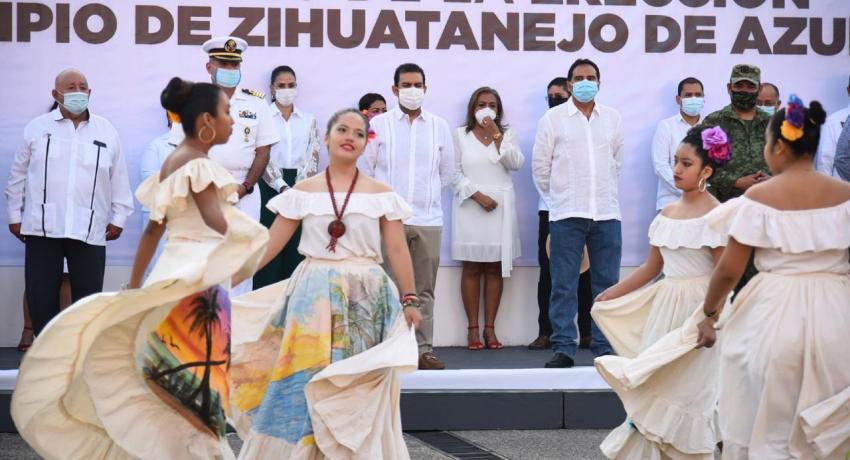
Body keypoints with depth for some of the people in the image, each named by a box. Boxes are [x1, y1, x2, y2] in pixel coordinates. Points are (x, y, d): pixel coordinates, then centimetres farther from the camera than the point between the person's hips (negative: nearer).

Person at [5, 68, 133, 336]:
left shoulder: (107, 132, 7)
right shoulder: (37, 128, 5)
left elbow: (119, 179, 11)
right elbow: (18, 175, 10)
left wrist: (118, 218, 8)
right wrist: (15, 215, 9)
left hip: (89, 230, 0)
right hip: (42, 227, 0)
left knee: (88, 298, 2)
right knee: (40, 297, 3)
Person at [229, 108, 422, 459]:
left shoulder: (381, 194, 4)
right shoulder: (303, 192, 4)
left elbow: (398, 250, 2)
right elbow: (269, 245, 5)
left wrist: (409, 299, -8)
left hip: (366, 300, 0)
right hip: (314, 297, 0)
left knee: (359, 387, 1)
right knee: (304, 382, 0)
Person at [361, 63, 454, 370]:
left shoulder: (439, 126, 10)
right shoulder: (378, 124, 2)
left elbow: (447, 172, 16)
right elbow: (366, 171, 7)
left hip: (429, 220, 2)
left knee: (424, 289, 4)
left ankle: (423, 350, 8)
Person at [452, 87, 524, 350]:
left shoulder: (507, 134, 9)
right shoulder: (460, 134, 4)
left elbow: (516, 164, -5)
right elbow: (455, 172, -1)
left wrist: (497, 135, -10)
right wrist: (478, 195, -12)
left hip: (501, 207, 2)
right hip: (470, 206, -2)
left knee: (495, 268, 2)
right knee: (472, 268, -2)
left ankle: (489, 328, 5)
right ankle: (473, 329, 1)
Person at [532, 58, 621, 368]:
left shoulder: (612, 118, 10)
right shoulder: (553, 119, 3)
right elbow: (540, 166, 7)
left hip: (606, 213, 3)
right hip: (566, 214, -2)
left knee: (607, 284, 4)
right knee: (564, 284, -3)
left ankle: (605, 347, 11)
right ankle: (563, 348, 2)